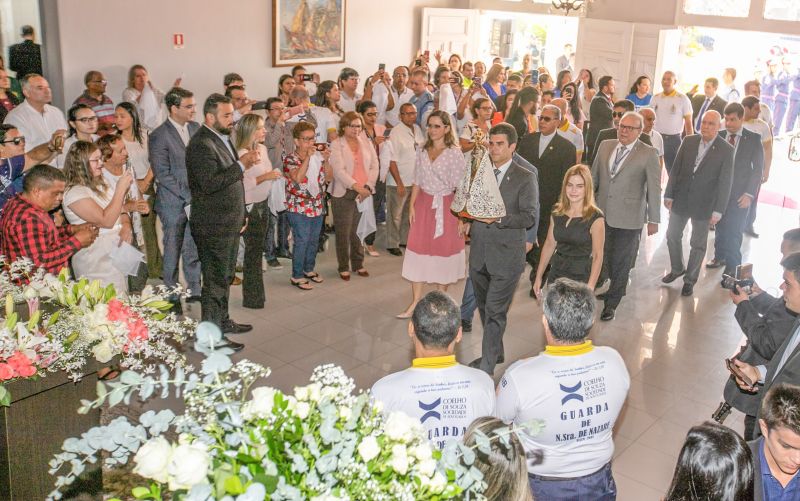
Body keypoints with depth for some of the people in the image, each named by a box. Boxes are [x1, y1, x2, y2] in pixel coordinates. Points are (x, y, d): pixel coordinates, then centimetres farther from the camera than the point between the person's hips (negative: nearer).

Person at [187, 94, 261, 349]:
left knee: (225, 277, 21)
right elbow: (209, 183, -29)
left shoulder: (221, 138, 12)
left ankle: (222, 320, 36)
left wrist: (244, 162, 7)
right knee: (216, 281, -1)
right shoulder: (201, 144, -19)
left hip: (228, 223, 10)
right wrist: (242, 164, -26)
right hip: (213, 226, -10)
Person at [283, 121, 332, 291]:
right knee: (302, 242, -3)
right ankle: (297, 276, 9)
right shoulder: (290, 159, -10)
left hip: (317, 207, 6)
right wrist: (307, 157, -26)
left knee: (314, 240, 17)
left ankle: (309, 269, 34)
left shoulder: (318, 156, 7)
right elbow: (298, 178, -27)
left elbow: (329, 177, 4)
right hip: (299, 208, -6)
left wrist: (326, 159, -10)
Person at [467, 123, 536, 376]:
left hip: (506, 255, -6)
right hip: (479, 253, 6)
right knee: (485, 308, 19)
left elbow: (530, 217, -12)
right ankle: (495, 353, 38)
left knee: (494, 312, -5)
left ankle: (486, 368, 2)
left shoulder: (525, 178, -7)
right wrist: (467, 221, 1)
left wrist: (499, 219, -23)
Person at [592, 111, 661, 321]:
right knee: (601, 259, 10)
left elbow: (654, 189, -5)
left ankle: (611, 304, 20)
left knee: (620, 263, 6)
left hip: (628, 219, -4)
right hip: (602, 213, 4)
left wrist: (653, 220, -4)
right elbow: (594, 177, 14)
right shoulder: (605, 146, 6)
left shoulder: (648, 154, -7)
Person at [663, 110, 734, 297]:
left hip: (703, 205, -3)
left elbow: (725, 182, -11)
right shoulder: (688, 141, -3)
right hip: (681, 200, 3)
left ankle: (690, 279, 26)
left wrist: (718, 210, -12)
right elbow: (676, 169, 2)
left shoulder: (726, 150, -12)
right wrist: (669, 195, 0)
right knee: (672, 236, 14)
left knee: (698, 244, 10)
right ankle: (676, 269, 37)